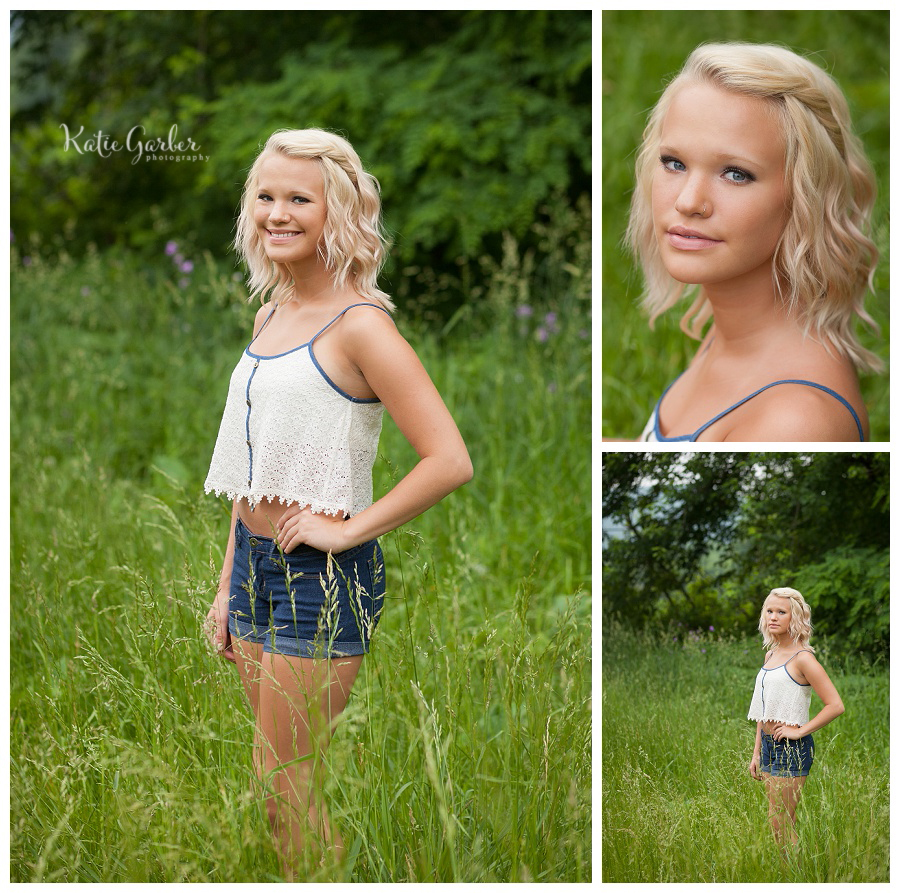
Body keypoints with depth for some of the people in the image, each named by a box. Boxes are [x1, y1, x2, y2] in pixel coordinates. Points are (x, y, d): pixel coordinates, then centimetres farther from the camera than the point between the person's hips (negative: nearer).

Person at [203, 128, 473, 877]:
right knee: (296, 785, 13)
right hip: (256, 564, 8)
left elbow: (450, 460, -23)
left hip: (323, 577, -8)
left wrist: (349, 530, -17)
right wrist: (229, 587, 18)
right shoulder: (271, 315, 11)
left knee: (283, 785, -2)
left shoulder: (359, 325, -14)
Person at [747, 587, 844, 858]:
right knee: (785, 825, 11)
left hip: (791, 748, -8)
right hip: (769, 746, 8)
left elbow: (835, 706, -19)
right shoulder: (771, 655, 12)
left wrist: (800, 731, -15)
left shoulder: (802, 658, -13)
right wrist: (756, 754, 18)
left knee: (780, 824, -6)